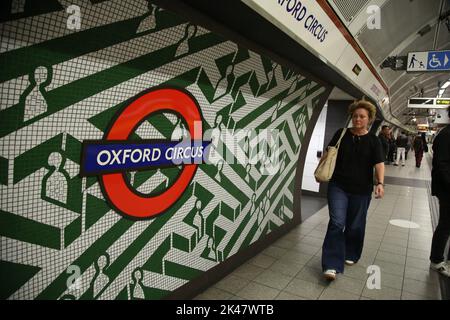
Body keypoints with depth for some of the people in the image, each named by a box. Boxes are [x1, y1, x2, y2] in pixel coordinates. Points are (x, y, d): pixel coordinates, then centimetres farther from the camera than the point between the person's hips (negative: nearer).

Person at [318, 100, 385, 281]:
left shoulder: (373, 140, 1)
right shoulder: (341, 134, 2)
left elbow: (379, 164, -8)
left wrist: (380, 183, -23)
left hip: (361, 191, 1)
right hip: (338, 186, -1)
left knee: (355, 225, 12)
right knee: (337, 222, -10)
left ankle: (350, 255, 36)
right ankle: (332, 265, -8)